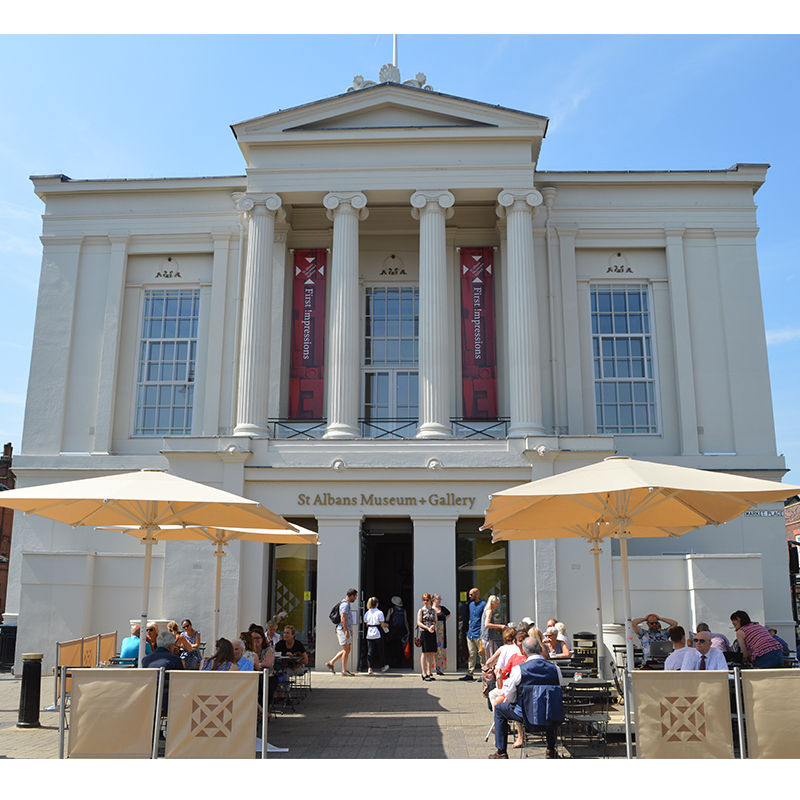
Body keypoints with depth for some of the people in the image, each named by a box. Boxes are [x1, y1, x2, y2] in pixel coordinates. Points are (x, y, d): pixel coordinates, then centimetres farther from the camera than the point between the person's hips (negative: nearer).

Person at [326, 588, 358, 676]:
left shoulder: (346, 604, 18)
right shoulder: (345, 604, -15)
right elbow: (343, 619, -22)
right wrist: (346, 631, -25)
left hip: (345, 629, 10)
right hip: (343, 629, -10)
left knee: (346, 650, 13)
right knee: (346, 650, -5)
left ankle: (331, 663, 15)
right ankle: (344, 671, 0)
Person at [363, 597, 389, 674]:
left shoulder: (367, 613, 2)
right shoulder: (379, 613, -10)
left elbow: (366, 624, 7)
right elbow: (382, 624, -10)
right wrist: (386, 625, 11)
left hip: (369, 634, 3)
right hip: (378, 633, -3)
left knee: (370, 651, 3)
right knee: (380, 650, 13)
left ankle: (369, 668, -7)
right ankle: (383, 667, 27)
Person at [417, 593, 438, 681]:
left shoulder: (433, 610, 11)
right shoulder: (421, 610, 1)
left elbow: (435, 621, 12)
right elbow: (419, 622, -5)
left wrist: (433, 626, -10)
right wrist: (427, 628, -16)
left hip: (432, 633, 4)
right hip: (424, 633, -4)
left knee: (432, 653, 4)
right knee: (425, 653, -4)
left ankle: (429, 672, 13)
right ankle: (424, 674, -1)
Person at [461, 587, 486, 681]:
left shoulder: (483, 605, -9)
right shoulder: (471, 604, 15)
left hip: (479, 634, -7)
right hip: (470, 634, 7)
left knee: (482, 654, 0)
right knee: (471, 654, 9)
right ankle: (470, 674, 12)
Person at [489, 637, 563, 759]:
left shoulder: (518, 669, -13)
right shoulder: (555, 668, -5)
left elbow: (509, 697, -2)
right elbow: (561, 691, 9)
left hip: (527, 714, -3)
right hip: (553, 719, 3)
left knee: (499, 708, 22)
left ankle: (501, 752, 22)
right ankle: (551, 749, 41)